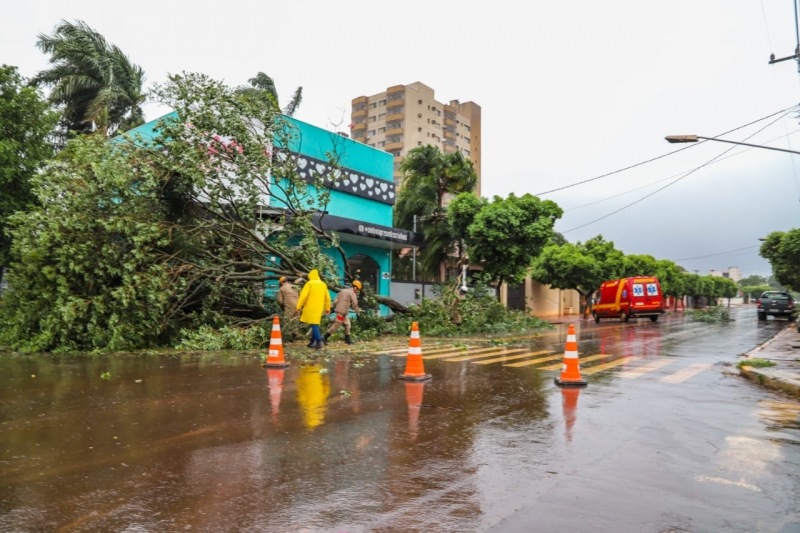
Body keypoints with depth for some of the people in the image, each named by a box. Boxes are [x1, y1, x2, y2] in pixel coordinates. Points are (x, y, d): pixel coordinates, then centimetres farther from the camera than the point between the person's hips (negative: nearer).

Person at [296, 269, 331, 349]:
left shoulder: (309, 283, -4)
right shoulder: (323, 284, 12)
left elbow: (303, 295, -10)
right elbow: (327, 298, 13)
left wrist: (299, 306, -6)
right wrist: (327, 308, 22)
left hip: (311, 307, -5)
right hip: (319, 308, 5)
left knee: (314, 324, -6)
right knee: (315, 324, 13)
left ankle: (319, 342, -15)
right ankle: (312, 342, 14)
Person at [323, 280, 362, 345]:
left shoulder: (343, 291, 15)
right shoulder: (352, 293, -8)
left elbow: (335, 300, 11)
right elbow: (354, 304, -10)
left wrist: (334, 307, 22)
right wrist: (357, 311, 4)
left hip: (338, 310, 9)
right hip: (342, 312, -9)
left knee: (347, 324, 14)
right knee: (336, 325, -4)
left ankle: (347, 339, 16)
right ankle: (325, 338, 1)